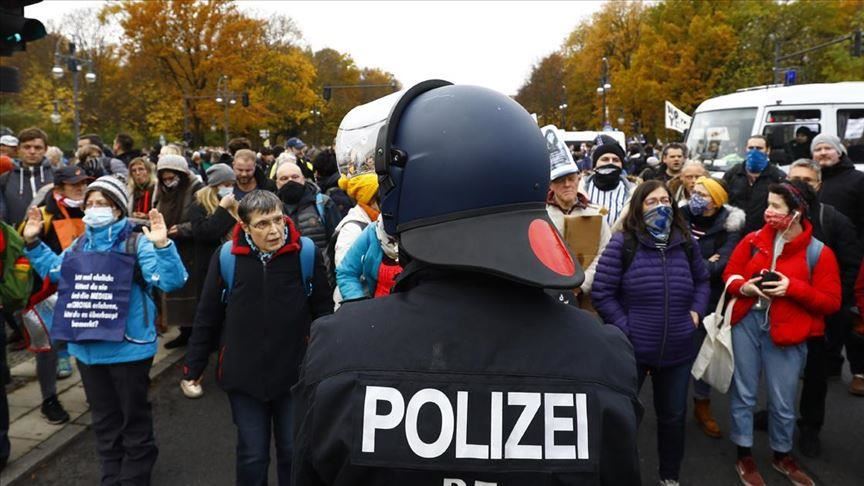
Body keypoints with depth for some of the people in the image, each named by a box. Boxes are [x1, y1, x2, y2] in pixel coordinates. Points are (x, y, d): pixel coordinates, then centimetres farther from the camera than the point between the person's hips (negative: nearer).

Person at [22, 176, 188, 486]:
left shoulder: (136, 244, -12)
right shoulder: (78, 246, 8)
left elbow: (171, 281, -23)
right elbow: (53, 271, 28)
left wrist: (162, 246, -37)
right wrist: (33, 243, 17)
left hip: (127, 348, -6)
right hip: (86, 349, 7)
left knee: (134, 419, 10)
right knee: (103, 420, 21)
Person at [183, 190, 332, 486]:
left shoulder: (305, 253, -10)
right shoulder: (227, 257, -9)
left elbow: (323, 309, 0)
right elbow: (208, 315, 2)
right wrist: (195, 364, 7)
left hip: (295, 372, 0)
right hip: (244, 374, 0)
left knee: (294, 451, 13)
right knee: (252, 454, 11)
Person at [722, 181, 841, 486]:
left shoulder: (818, 253, -7)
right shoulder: (754, 240, 0)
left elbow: (831, 302, -7)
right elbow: (729, 275, 7)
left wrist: (793, 288, -20)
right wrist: (743, 287, -14)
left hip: (786, 333, -2)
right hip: (746, 323, 2)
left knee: (782, 400, 10)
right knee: (743, 392, 12)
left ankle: (782, 455, 36)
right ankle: (744, 455, 28)